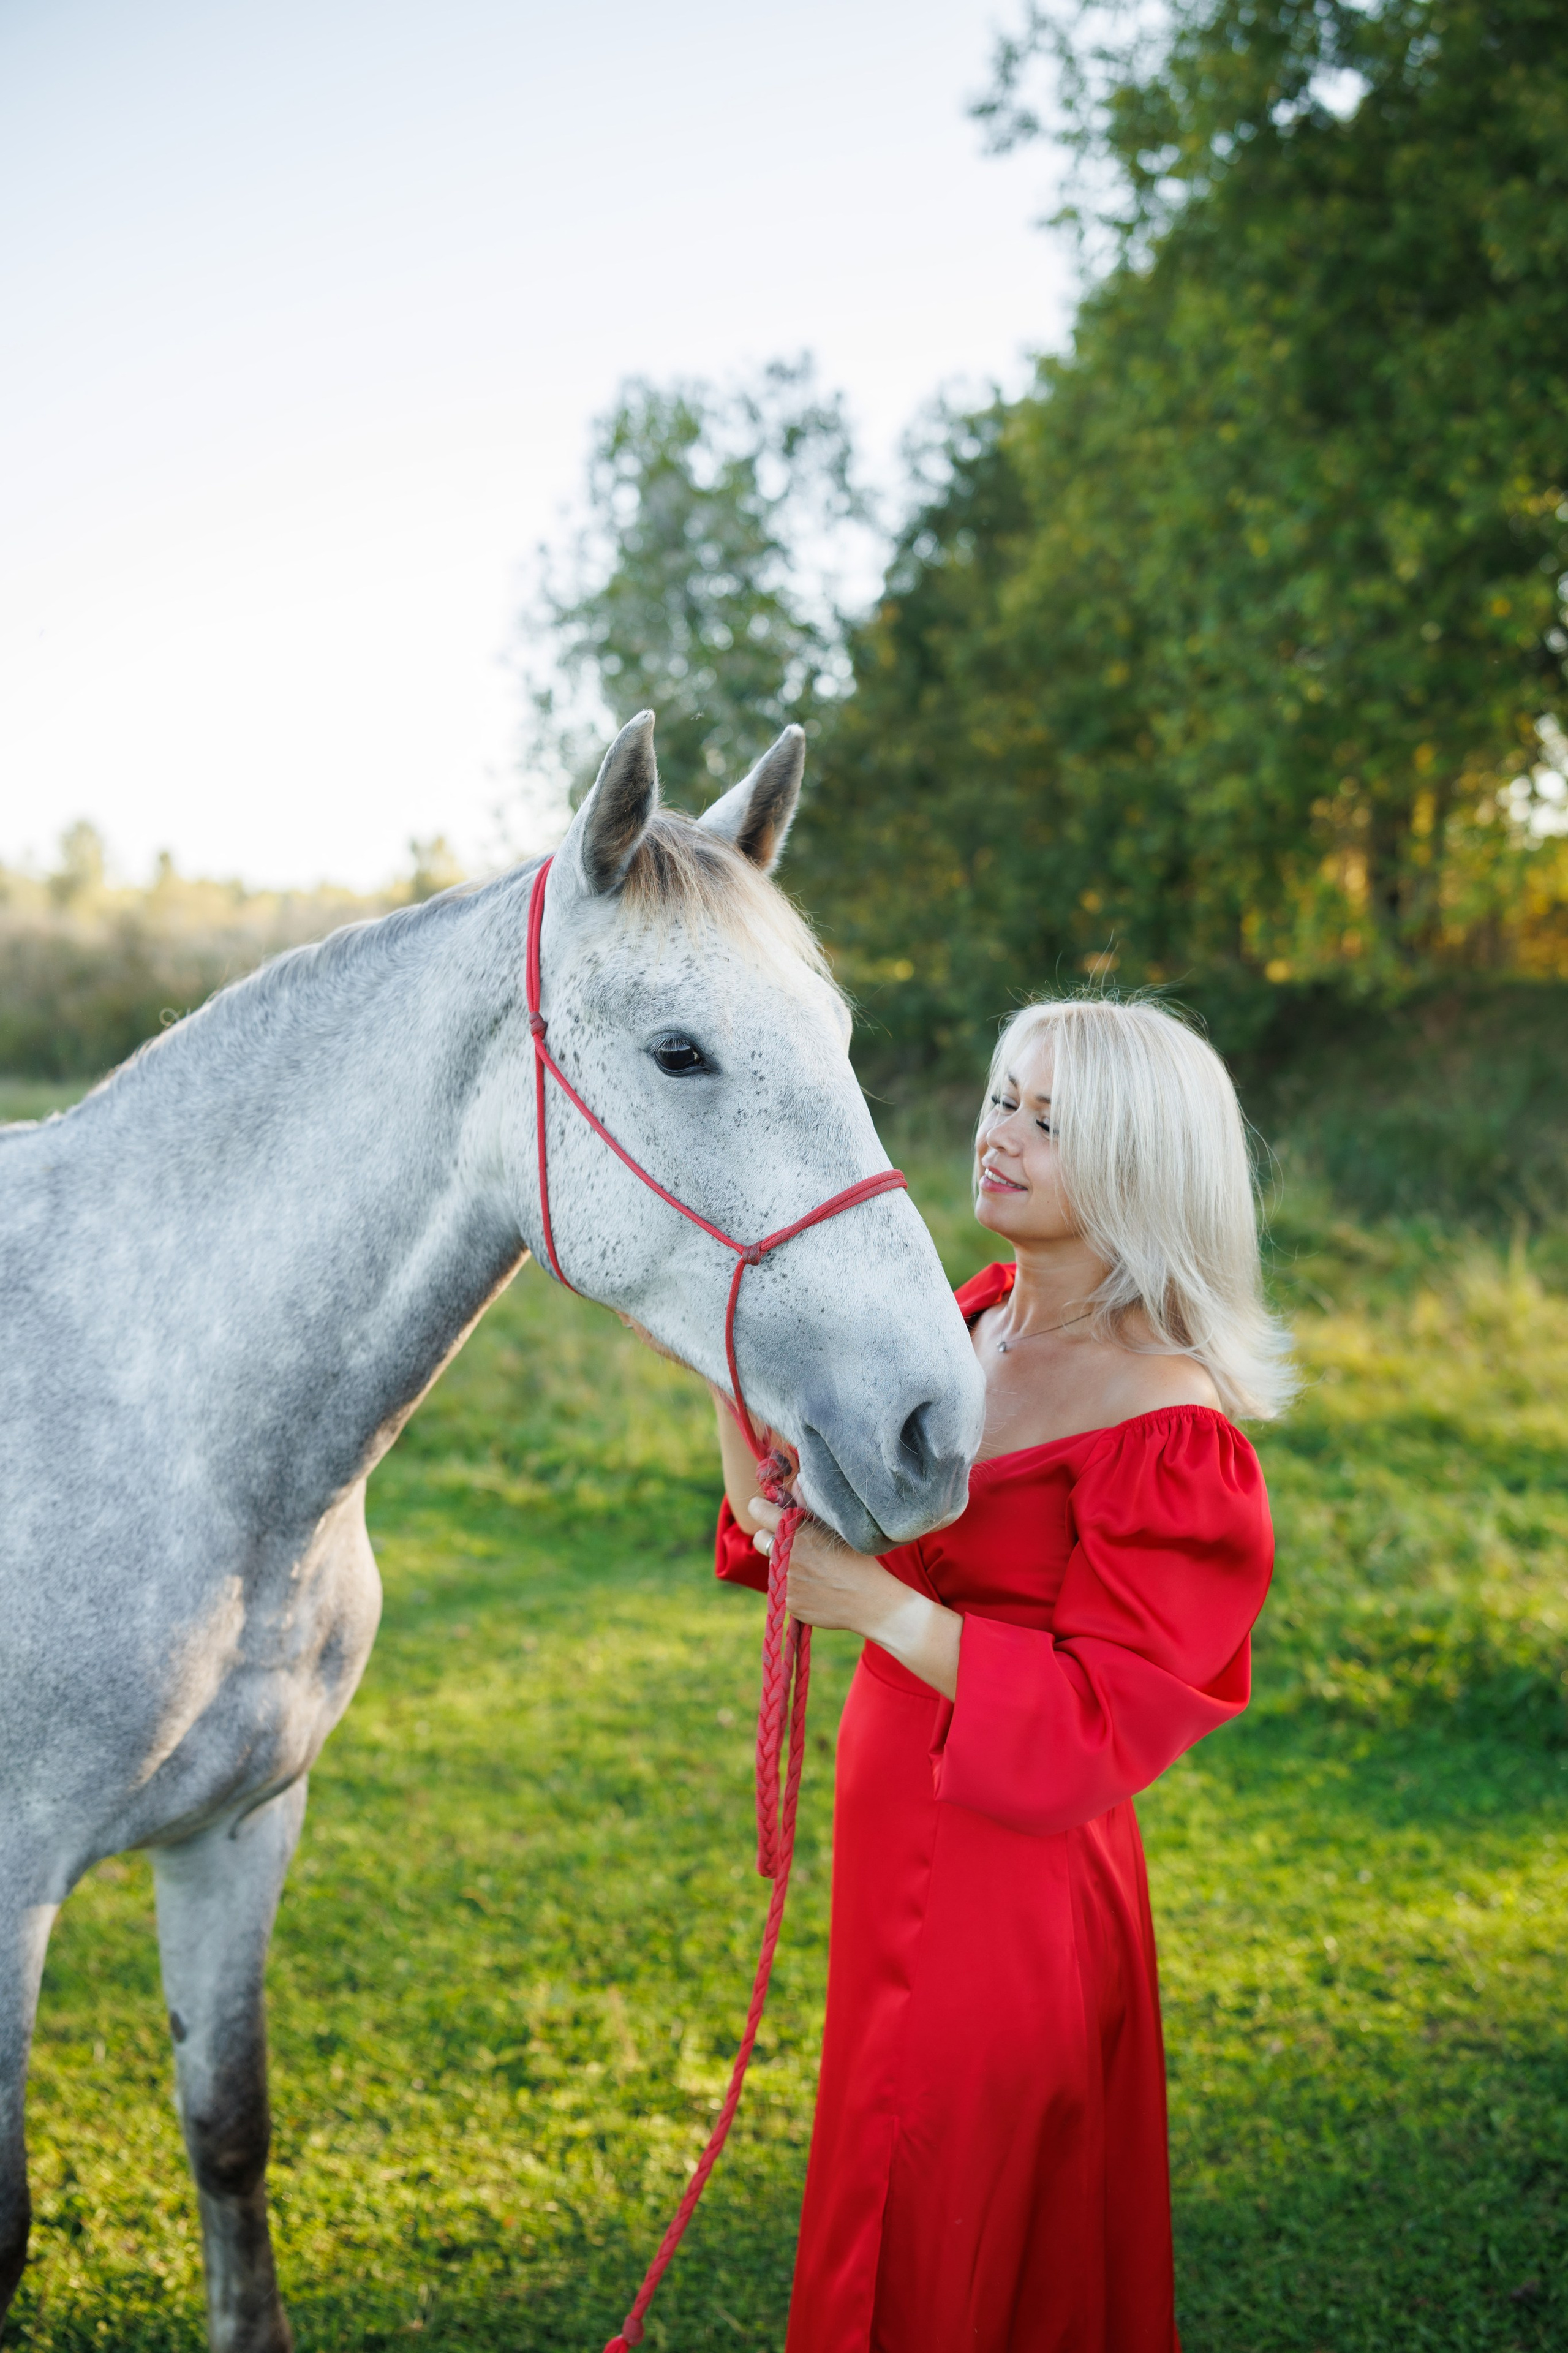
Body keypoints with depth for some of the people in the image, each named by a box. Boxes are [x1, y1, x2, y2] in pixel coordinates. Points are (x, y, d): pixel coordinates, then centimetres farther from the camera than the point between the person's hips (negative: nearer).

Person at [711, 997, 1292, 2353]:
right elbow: (793, 1504, 9)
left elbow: (1102, 1731, -23)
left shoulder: (1172, 1432, -21)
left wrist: (878, 1606, -28)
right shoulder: (972, 1320, 3)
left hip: (1009, 1895, -8)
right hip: (907, 1864, 8)